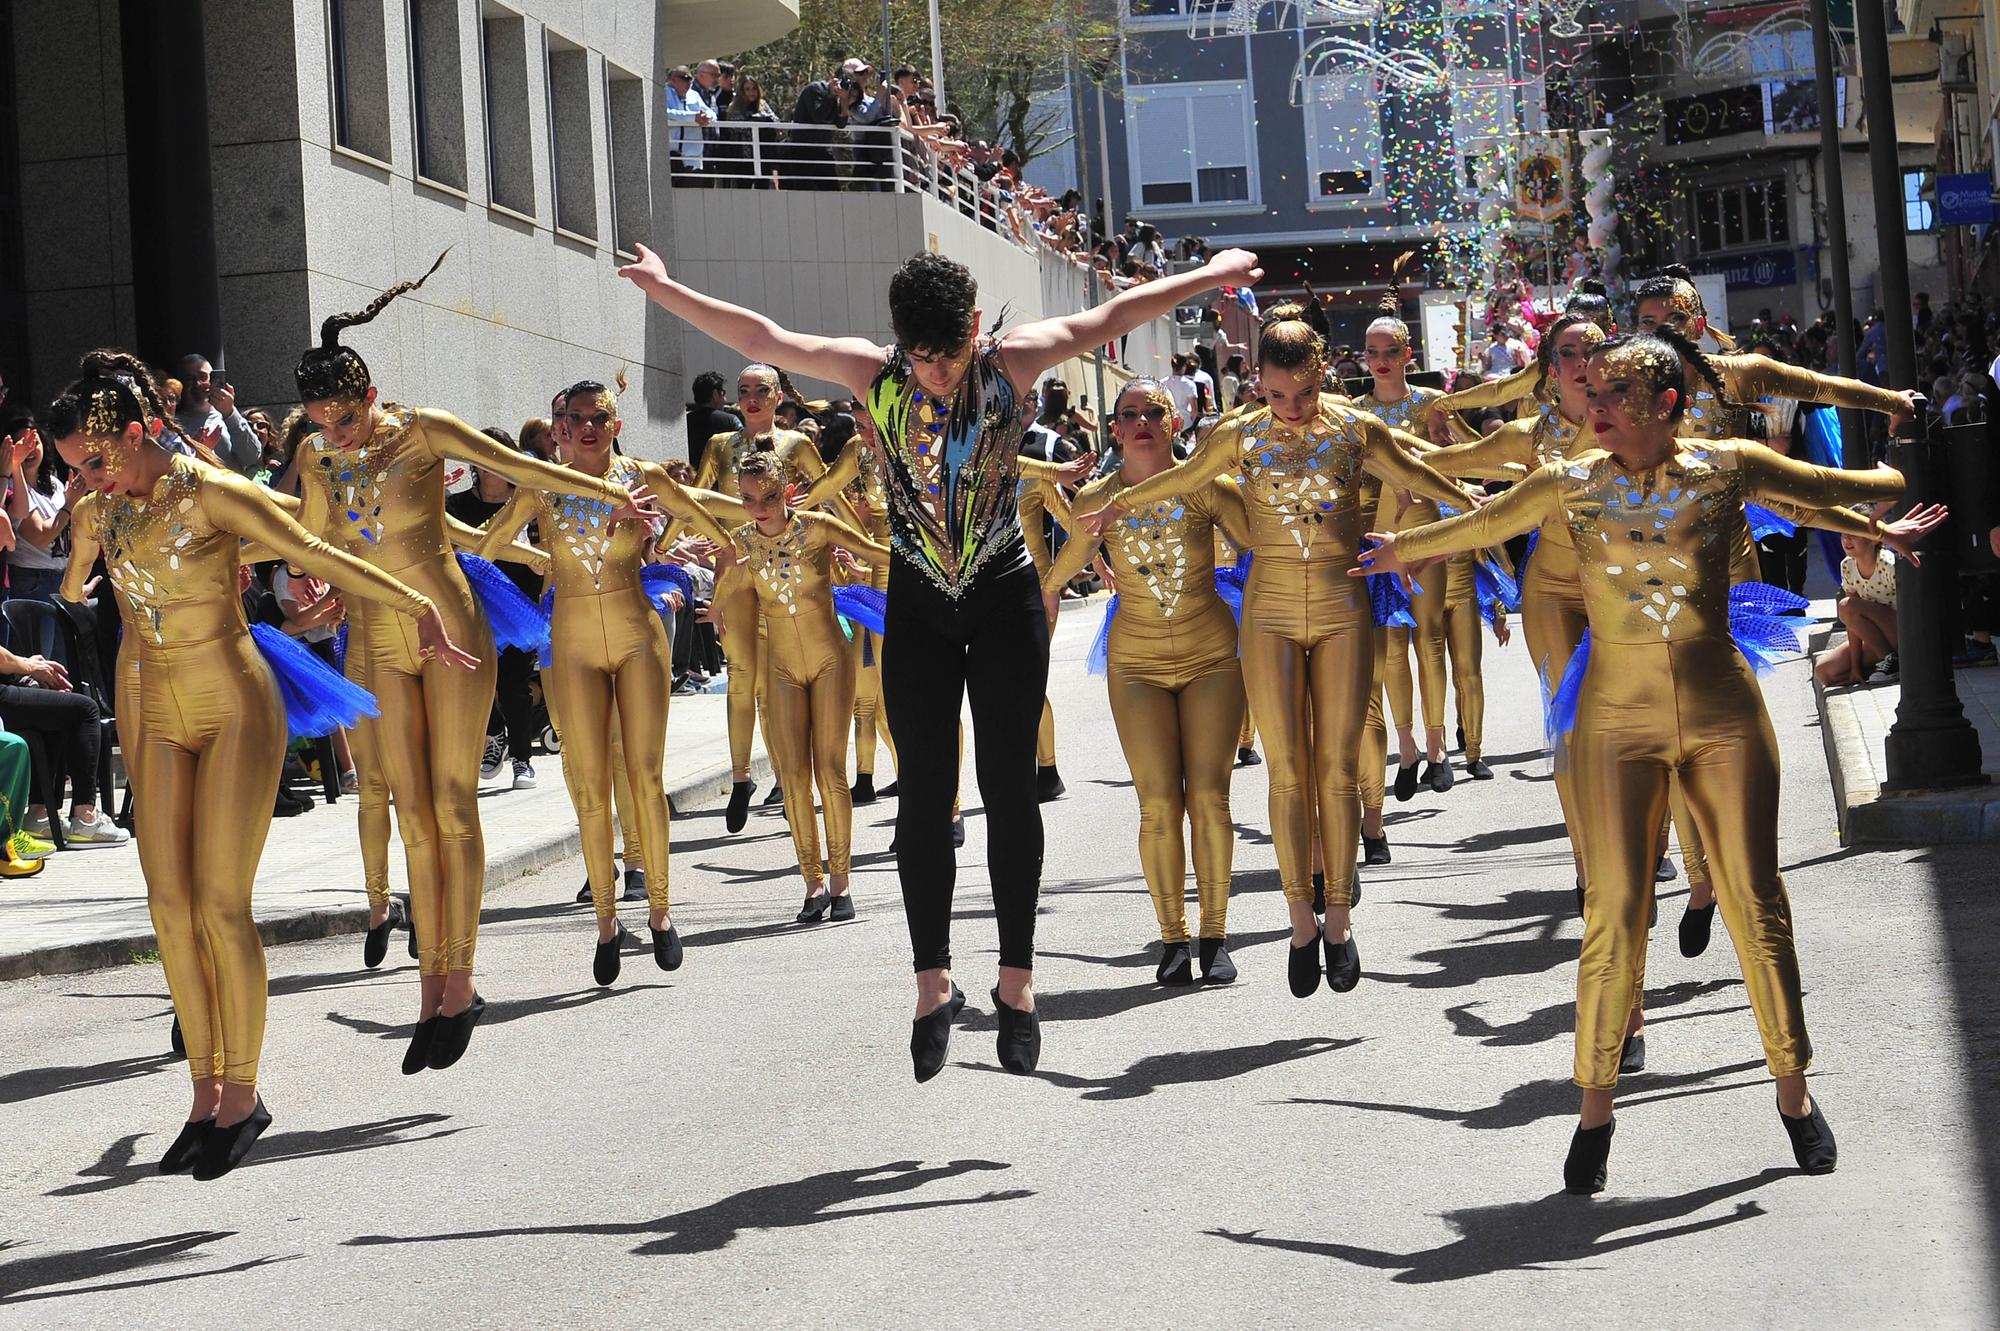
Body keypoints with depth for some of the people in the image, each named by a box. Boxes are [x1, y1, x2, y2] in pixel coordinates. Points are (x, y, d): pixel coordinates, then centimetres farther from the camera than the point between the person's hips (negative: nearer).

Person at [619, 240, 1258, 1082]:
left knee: (1009, 790, -1)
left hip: (1005, 599, -1)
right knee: (924, 794, -1)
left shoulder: (1013, 362, -9)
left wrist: (1208, 278, 2)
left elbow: (1112, 317, -1)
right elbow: (760, 338, -1)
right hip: (917, 604, 1)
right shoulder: (872, 373, -6)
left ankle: (1016, 979, 6)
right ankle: (933, 982, 4)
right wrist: (665, 291, -1)